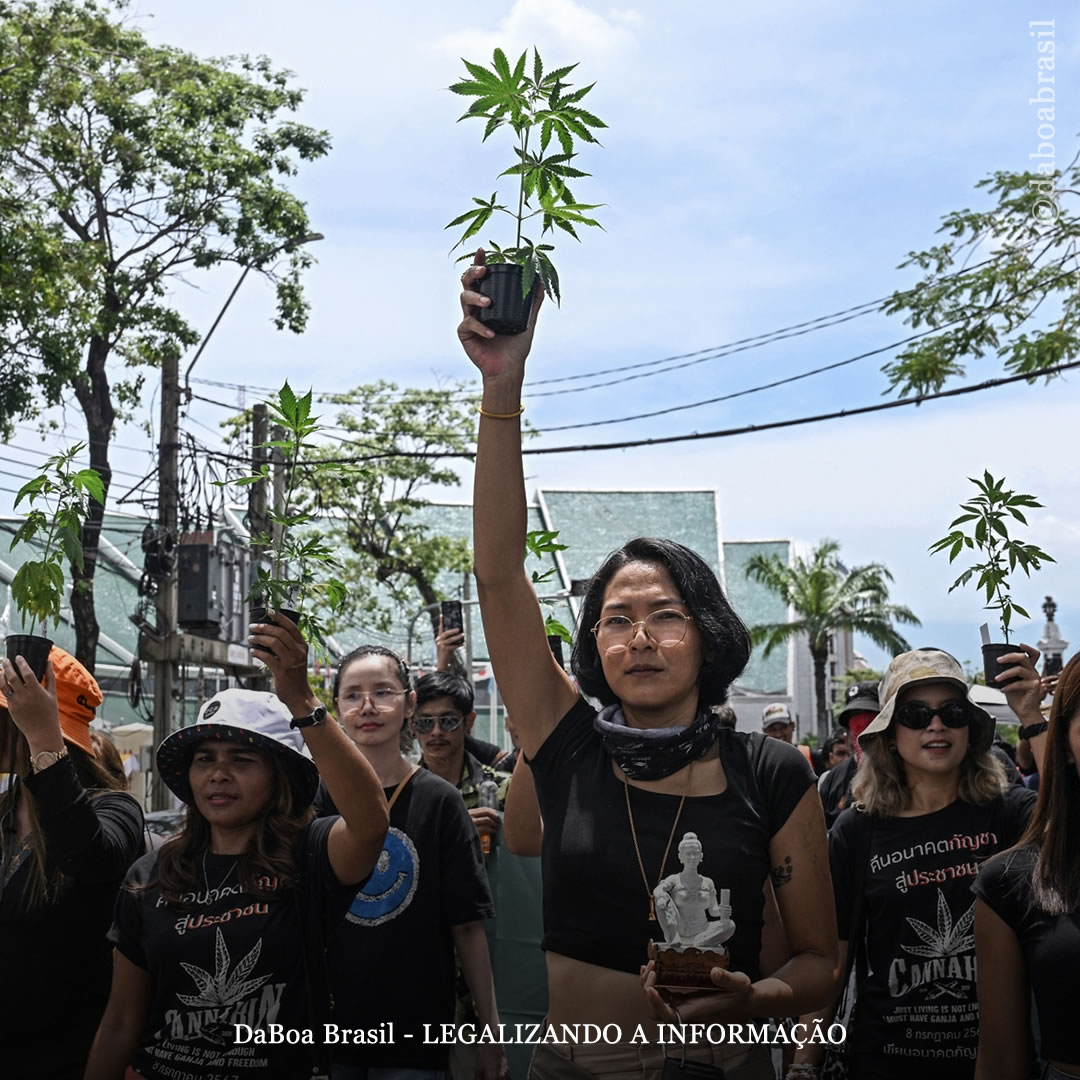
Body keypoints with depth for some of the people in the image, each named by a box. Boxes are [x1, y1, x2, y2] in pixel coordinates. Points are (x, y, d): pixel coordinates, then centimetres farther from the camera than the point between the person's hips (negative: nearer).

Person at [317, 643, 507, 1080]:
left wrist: (490, 1031, -5)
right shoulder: (320, 797, -2)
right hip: (328, 1023, 2)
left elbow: (467, 925, -5)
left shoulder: (438, 801, -6)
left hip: (415, 1029, -2)